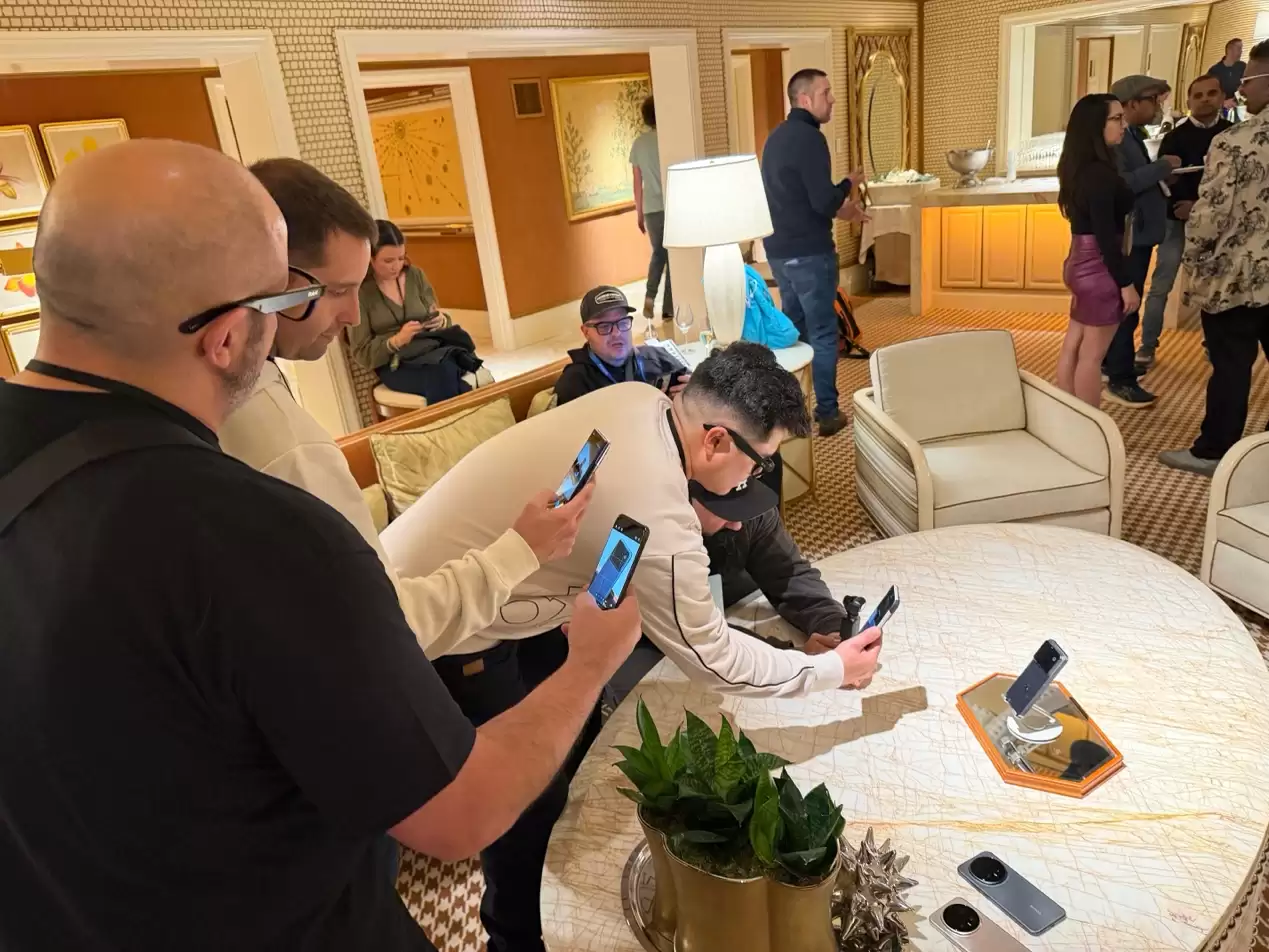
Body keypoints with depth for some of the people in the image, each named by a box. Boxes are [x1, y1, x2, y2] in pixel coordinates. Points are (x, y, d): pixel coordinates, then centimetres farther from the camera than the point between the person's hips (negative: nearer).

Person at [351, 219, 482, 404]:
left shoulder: (415, 275, 9)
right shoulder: (359, 291, -3)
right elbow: (362, 354, -3)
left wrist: (441, 321, -9)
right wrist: (396, 341, -20)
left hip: (434, 350, 4)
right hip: (396, 365, -4)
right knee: (443, 375, -37)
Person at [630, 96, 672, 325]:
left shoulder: (638, 143, 4)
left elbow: (638, 182, 7)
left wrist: (639, 213, 16)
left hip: (651, 209, 4)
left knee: (658, 253, 22)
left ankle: (650, 297, 4)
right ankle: (668, 309, 7)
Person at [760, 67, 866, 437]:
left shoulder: (777, 136, 13)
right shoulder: (810, 138, -17)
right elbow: (823, 202, -22)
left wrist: (838, 210, 18)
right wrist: (849, 183, -2)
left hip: (779, 249, 9)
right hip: (808, 253, -9)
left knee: (792, 325, 18)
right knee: (822, 332, 0)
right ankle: (827, 414, 7)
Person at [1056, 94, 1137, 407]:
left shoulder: (1080, 168, 8)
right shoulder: (1100, 173, -20)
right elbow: (1105, 235, -22)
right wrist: (1126, 282, -18)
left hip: (1080, 264, 9)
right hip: (1098, 269, -9)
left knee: (1073, 346, 14)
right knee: (1091, 355, -1)